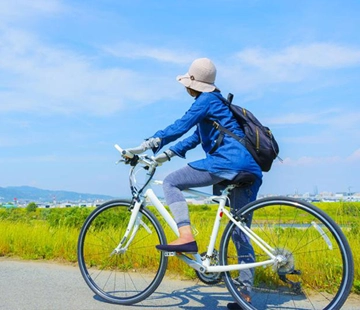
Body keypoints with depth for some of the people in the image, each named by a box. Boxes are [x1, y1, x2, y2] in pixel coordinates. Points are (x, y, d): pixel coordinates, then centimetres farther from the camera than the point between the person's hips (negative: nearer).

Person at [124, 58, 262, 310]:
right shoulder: (216, 101, 28)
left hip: (228, 162, -10)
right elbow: (195, 137, 28)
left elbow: (180, 127, -11)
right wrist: (167, 154, 23)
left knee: (171, 182, -3)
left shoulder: (207, 100, 0)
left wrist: (145, 146, -6)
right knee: (241, 235, 10)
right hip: (248, 170, 10)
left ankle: (186, 237, -16)